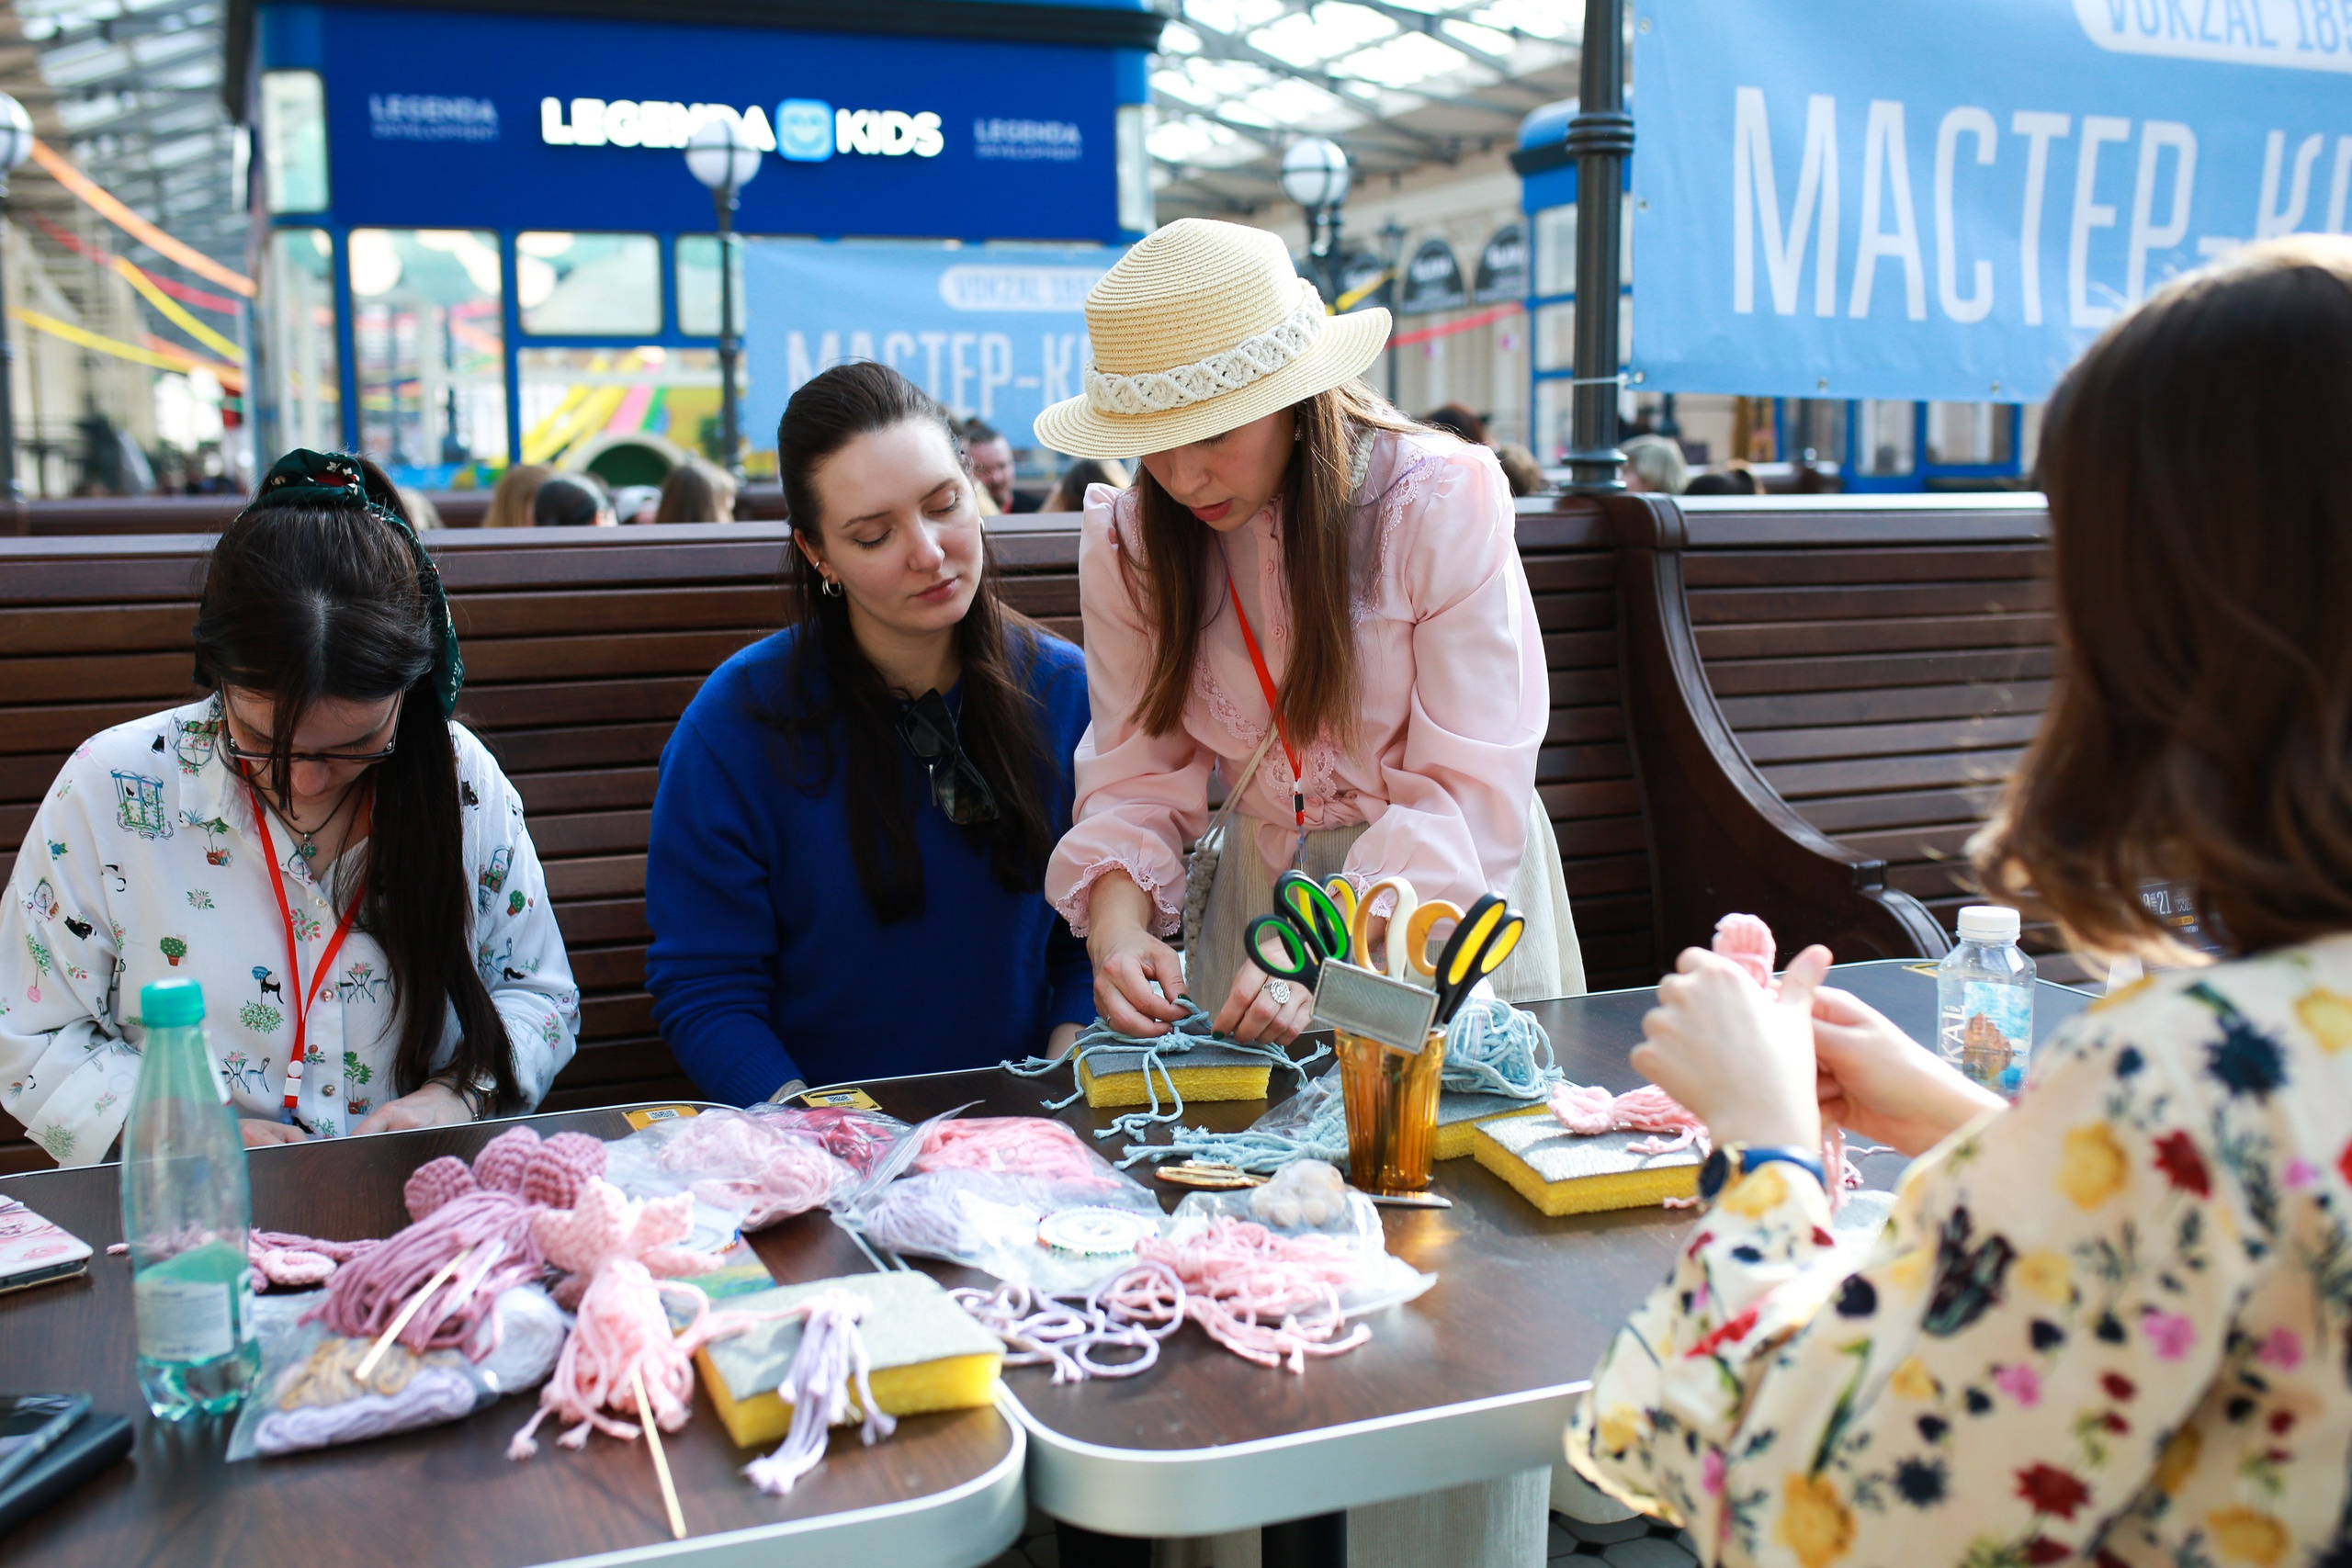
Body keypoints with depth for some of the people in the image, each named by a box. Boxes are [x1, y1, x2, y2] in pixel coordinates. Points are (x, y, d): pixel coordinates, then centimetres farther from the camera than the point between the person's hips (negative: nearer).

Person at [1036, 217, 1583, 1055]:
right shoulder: (1126, 541, -5)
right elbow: (1136, 776, -4)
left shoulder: (1444, 497, -16)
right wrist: (1118, 920, -25)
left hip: (1447, 896, -2)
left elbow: (1470, 789, -18)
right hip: (1262, 885, 3)